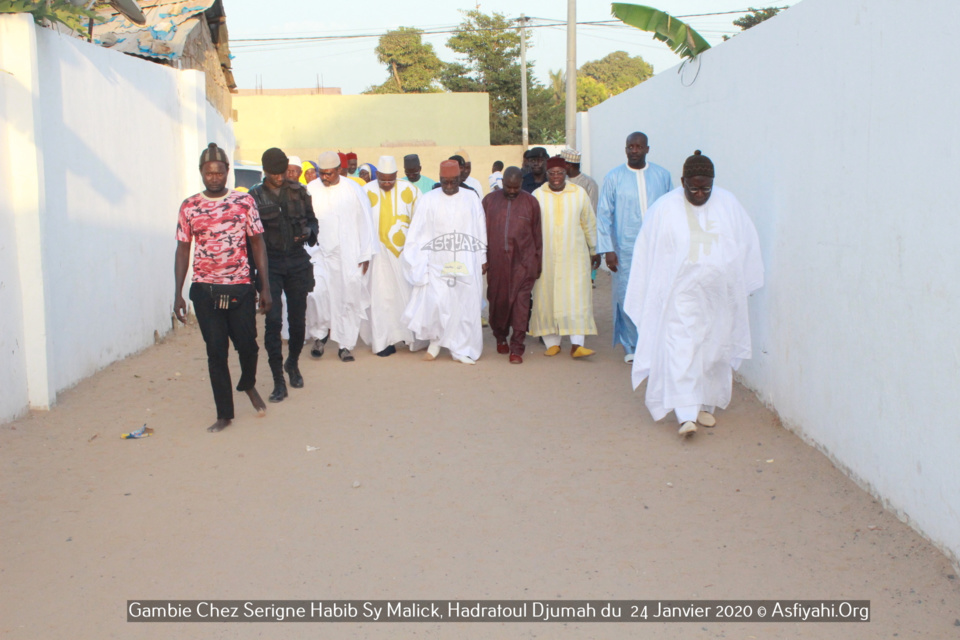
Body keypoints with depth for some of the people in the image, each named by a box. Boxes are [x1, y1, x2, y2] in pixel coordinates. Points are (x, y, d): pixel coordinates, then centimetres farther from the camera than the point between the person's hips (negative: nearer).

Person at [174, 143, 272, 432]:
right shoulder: (189, 207, 3)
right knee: (216, 352, 4)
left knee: (247, 345, 5)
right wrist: (178, 294, 2)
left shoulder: (244, 202, 0)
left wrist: (265, 288, -1)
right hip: (205, 290, 1)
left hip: (240, 288, -1)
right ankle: (224, 413, 16)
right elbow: (183, 250, 7)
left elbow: (257, 245, 3)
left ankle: (248, 385, 39)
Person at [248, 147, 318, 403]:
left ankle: (293, 363, 36)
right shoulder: (255, 196, 0)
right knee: (273, 321, -9)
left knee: (298, 320, 8)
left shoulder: (299, 191, 7)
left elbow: (312, 219, 15)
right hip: (270, 264, -2)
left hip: (297, 262, 2)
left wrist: (309, 232, -7)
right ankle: (279, 381, -2)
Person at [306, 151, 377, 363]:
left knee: (349, 299, 0)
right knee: (317, 293, -15)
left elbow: (364, 223, 5)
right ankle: (320, 334, 9)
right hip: (320, 253, 0)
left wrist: (365, 255, 3)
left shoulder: (353, 190, 1)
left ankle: (346, 345, 13)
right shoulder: (310, 190, 2)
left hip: (348, 256, 0)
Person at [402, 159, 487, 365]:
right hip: (437, 262, -1)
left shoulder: (471, 199, 5)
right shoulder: (428, 200, 1)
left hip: (466, 263, 1)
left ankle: (461, 350, 14)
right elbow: (417, 232, 2)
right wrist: (414, 258, -3)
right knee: (434, 302, -10)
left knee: (465, 305, 2)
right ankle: (435, 340, 15)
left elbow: (480, 231, 9)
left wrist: (482, 259, 8)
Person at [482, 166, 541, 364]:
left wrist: (538, 263, 8)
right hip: (496, 261, 2)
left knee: (520, 302, -6)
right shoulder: (490, 200, 6)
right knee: (497, 300, 9)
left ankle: (516, 348, -2)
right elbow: (482, 231, 10)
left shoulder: (531, 202, 3)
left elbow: (537, 234, 8)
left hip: (522, 261, -2)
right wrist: (482, 258, 6)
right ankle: (500, 337, 32)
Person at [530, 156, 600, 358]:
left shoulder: (579, 194, 3)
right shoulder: (537, 195, 2)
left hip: (574, 256, 0)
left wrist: (594, 251, 12)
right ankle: (552, 343, 12)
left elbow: (589, 224, 9)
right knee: (547, 297, 2)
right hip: (545, 256, 0)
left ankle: (576, 344, -5)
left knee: (577, 297, -6)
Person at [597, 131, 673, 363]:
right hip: (626, 250, -1)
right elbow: (604, 215, 0)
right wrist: (607, 249, -6)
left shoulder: (662, 176, 5)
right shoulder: (614, 178, 1)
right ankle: (631, 346, 16)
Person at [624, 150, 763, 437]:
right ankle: (686, 415, -11)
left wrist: (742, 286, 12)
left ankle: (705, 405, 27)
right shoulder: (664, 208, -7)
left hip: (719, 295, 4)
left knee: (715, 351, 11)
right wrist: (652, 296, -2)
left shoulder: (728, 204, 1)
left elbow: (747, 243, 11)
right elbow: (647, 253, -2)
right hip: (681, 294, -3)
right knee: (680, 352, -11)